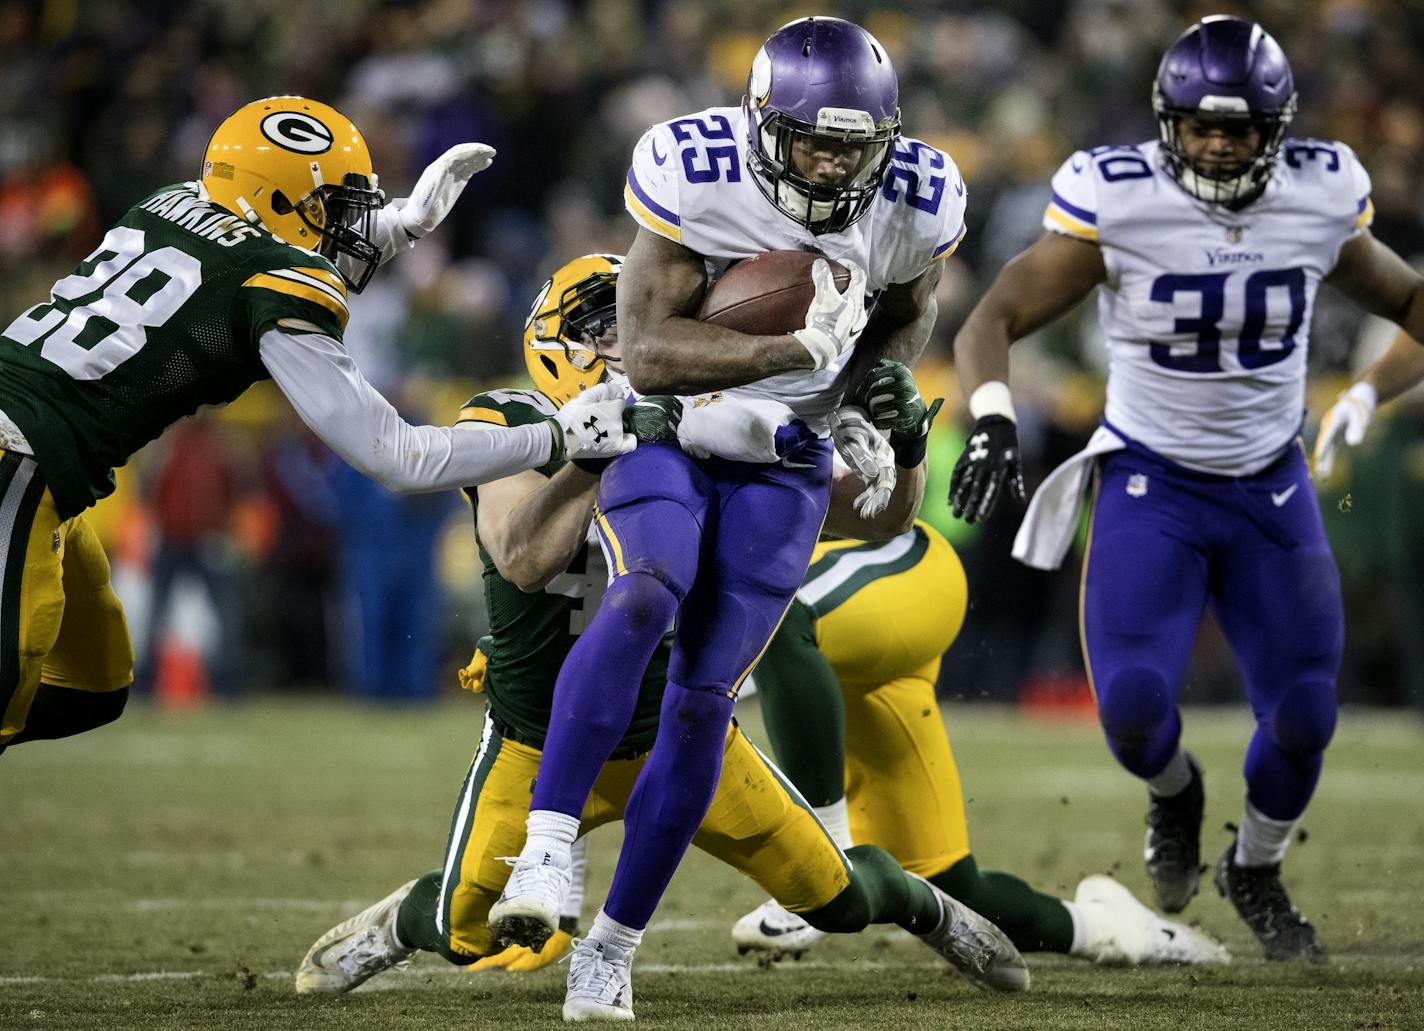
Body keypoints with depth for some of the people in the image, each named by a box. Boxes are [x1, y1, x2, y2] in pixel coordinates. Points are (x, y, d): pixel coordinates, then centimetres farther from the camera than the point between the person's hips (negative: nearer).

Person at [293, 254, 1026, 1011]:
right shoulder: (510, 426, -19)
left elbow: (881, 514, -9)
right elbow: (523, 560, -38)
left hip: (679, 736, 2)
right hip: (543, 746, -2)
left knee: (835, 899, 3)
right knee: (472, 940, 2)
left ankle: (920, 905, 38)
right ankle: (403, 922, 39)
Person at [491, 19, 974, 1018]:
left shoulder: (915, 202, -13)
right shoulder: (694, 175, -24)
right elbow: (648, 352, -24)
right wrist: (801, 348, -33)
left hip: (782, 459, 2)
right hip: (664, 429, -2)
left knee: (702, 700, -3)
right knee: (645, 598, -32)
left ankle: (614, 944, 9)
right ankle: (546, 854, -33)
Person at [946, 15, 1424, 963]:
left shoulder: (1321, 200, -7)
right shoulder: (1118, 205, -17)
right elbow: (993, 321, -15)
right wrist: (993, 422, -33)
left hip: (1272, 490, 3)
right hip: (1151, 485, -3)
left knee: (1304, 715, -1)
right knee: (1133, 703, -18)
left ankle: (1258, 871, 31)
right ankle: (1173, 794, 21)